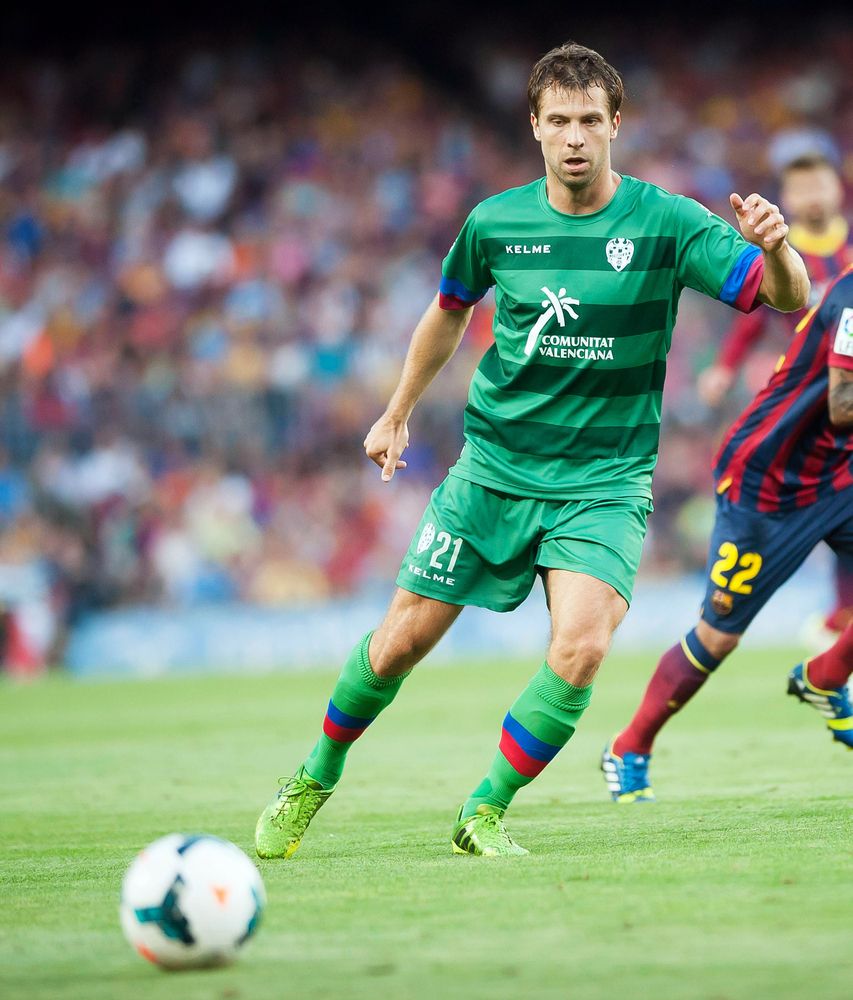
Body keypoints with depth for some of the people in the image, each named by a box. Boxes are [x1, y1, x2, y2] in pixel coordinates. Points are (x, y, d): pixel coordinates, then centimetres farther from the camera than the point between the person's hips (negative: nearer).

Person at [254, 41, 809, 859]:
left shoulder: (664, 223, -11)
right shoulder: (496, 223, -3)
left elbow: (789, 298, -18)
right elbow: (449, 311, 18)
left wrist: (775, 247, -40)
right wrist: (398, 413, 24)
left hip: (605, 482, -2)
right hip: (495, 469, 2)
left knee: (581, 649, -23)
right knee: (401, 642, 3)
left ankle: (484, 813, -5)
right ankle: (313, 782, 29)